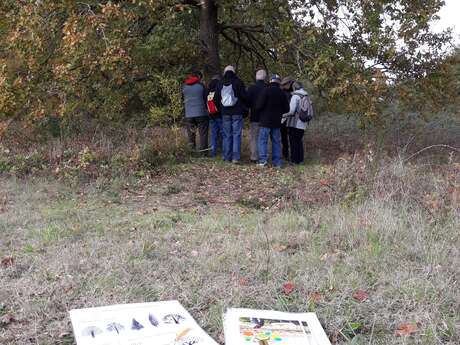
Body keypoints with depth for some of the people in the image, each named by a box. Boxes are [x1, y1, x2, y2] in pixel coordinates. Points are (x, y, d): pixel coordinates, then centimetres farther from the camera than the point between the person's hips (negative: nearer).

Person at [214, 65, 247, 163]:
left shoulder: (220, 84, 7)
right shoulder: (238, 82, -4)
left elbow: (216, 99, 12)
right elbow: (244, 97, -5)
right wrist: (245, 109, 6)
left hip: (225, 113, 3)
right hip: (237, 113, -3)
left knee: (226, 135, 8)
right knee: (236, 134, -1)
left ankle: (227, 157, 10)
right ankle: (236, 157, -7)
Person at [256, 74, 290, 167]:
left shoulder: (266, 91, -9)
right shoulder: (282, 93, 7)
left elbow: (259, 106, -16)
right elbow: (286, 109, 11)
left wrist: (257, 109, 6)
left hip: (265, 121, -5)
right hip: (277, 121, 5)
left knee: (263, 140, -2)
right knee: (276, 141, 9)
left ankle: (263, 160, -12)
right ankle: (277, 162, 9)